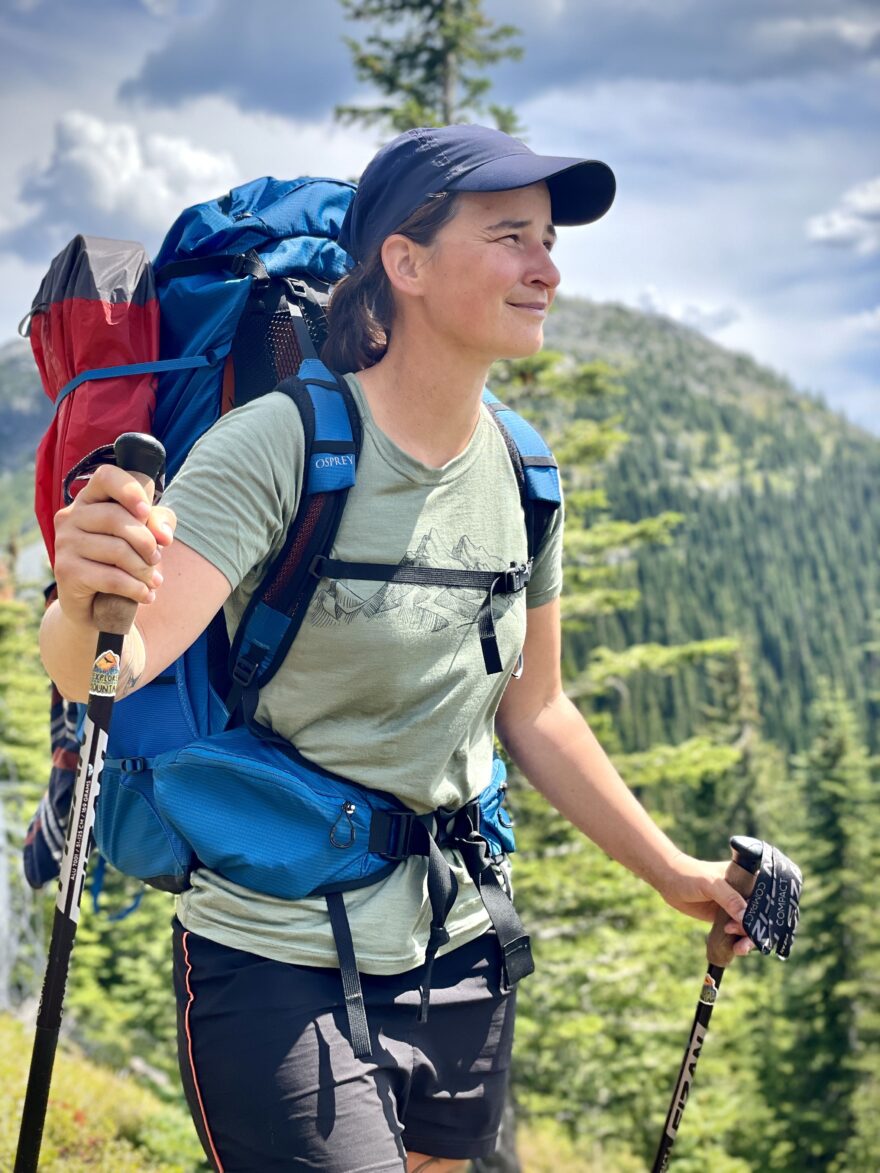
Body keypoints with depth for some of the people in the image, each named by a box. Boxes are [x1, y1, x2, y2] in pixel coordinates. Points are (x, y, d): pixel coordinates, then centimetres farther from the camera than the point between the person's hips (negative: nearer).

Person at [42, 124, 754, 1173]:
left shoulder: (520, 475, 2)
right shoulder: (279, 445, -17)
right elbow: (116, 658, -29)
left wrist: (669, 871, 16)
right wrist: (86, 605, -51)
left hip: (458, 957, 6)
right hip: (277, 963, -6)